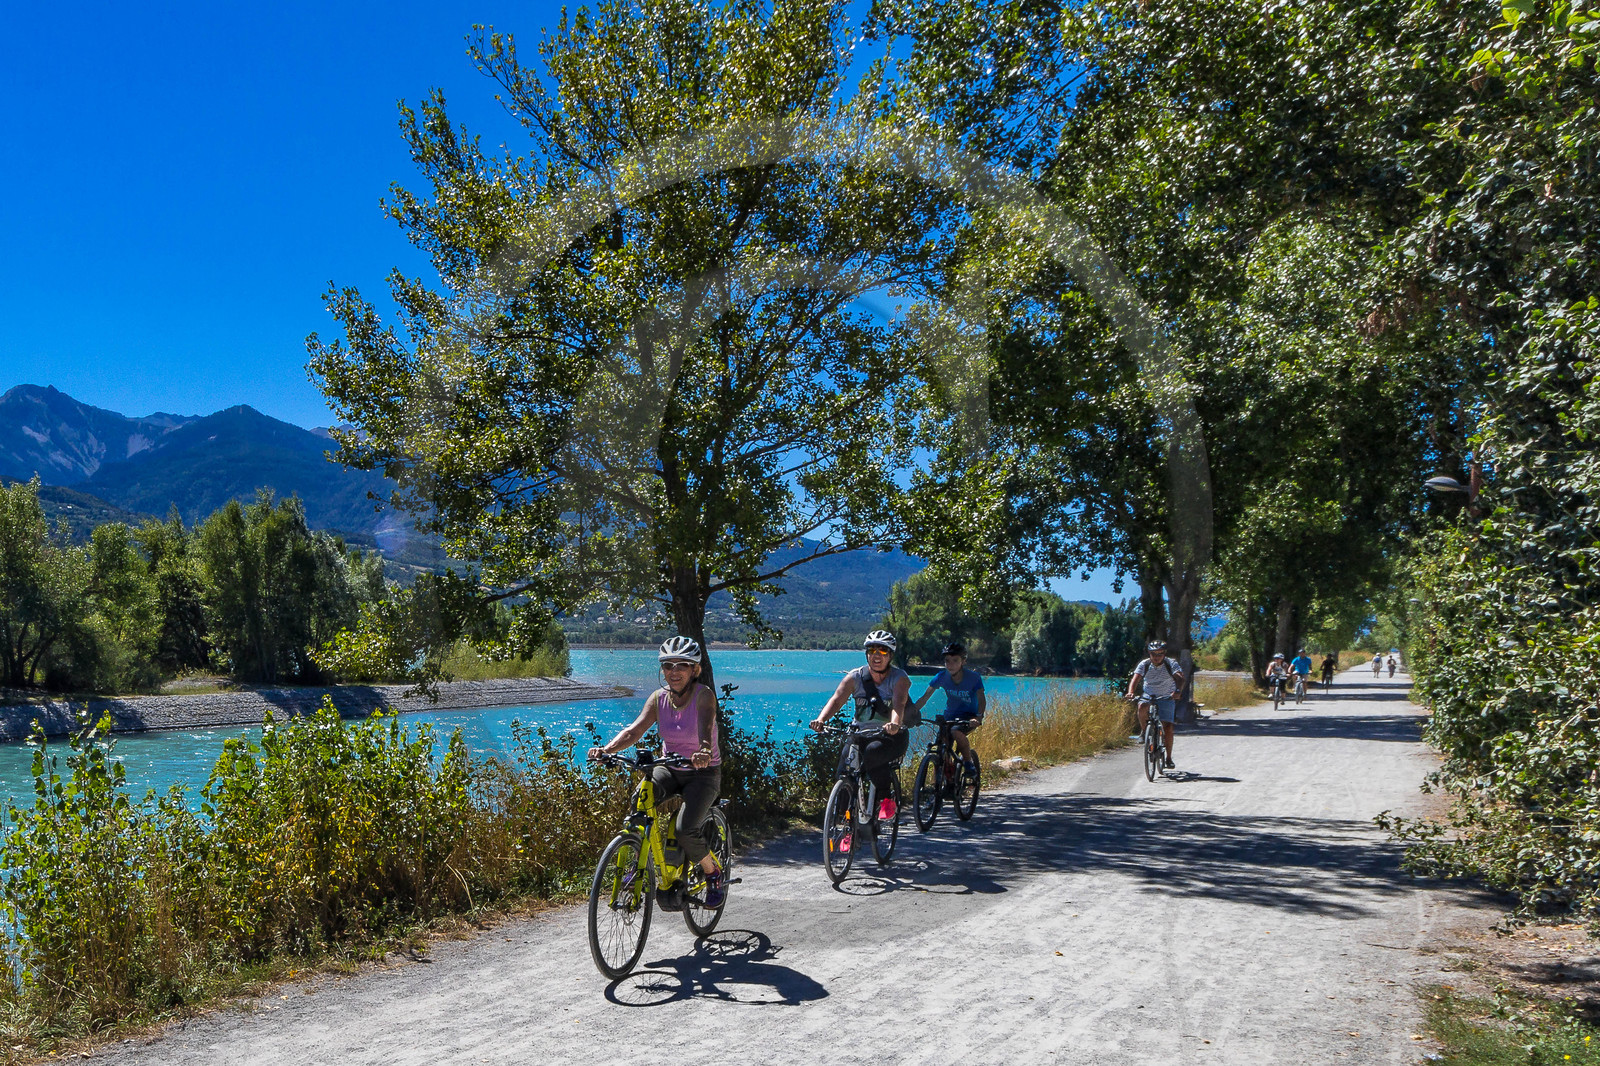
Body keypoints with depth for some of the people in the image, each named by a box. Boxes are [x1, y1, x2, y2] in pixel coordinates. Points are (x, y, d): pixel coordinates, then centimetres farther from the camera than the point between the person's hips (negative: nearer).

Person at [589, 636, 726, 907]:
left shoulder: (703, 695, -17)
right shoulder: (659, 697, -5)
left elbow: (706, 726, -36)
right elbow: (635, 729, -16)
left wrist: (704, 751, -59)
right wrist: (607, 749, -35)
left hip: (703, 773, -4)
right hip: (669, 768, 4)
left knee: (686, 831, -23)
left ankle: (715, 875, 7)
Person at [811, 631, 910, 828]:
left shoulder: (900, 678, -8)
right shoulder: (855, 677, -2)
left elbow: (899, 703, -28)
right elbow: (836, 700, -17)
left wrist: (895, 723, -51)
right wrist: (821, 720, -38)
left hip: (892, 736, -3)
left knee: (872, 753, -35)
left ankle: (887, 798, -12)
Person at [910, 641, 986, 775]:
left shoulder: (973, 677, -16)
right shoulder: (942, 676, -10)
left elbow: (981, 699, -22)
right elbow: (925, 697, -11)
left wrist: (979, 717, -42)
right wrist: (913, 711, -28)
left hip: (968, 716, -3)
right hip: (950, 716, 4)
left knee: (956, 731, -35)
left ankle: (969, 763, -14)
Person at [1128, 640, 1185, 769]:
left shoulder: (1171, 664, -11)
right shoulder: (1145, 664, -7)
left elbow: (1179, 678, -26)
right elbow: (1135, 678, -19)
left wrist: (1178, 691, -48)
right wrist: (1131, 691, -39)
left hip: (1166, 698, -1)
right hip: (1148, 696, 1)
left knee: (1168, 728, -12)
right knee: (1142, 707, -35)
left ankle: (1169, 758, 4)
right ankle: (1144, 731, -8)